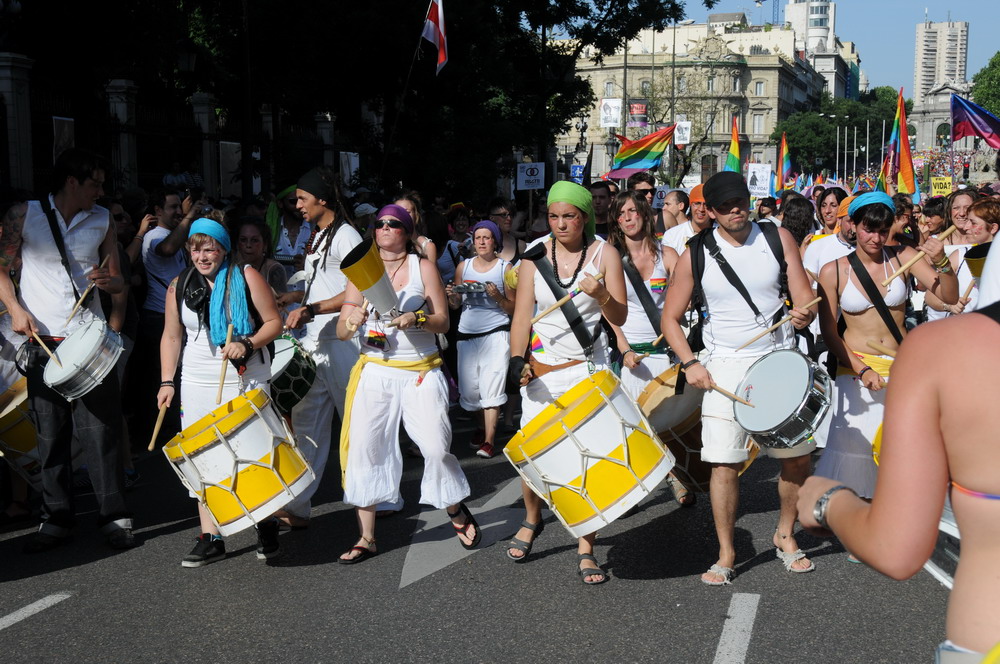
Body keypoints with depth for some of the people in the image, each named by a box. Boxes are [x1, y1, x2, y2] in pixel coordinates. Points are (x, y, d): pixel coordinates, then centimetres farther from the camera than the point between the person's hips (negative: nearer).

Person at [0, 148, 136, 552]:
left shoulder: (102, 220, 8)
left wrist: (109, 282, -11)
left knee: (100, 430, -1)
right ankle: (57, 518, 16)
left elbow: (118, 282, 12)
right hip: (42, 342, -1)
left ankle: (114, 517, 6)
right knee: (50, 435, 5)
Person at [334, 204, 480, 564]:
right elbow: (341, 331, 5)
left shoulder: (423, 267, 4)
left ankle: (457, 511, 17)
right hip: (374, 371, 2)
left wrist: (417, 319, -20)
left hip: (421, 372, -2)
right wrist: (352, 323, -18)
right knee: (363, 449, -5)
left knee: (436, 447, -12)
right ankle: (366, 538, 6)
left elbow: (443, 321, 0)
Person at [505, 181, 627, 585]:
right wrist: (517, 359, -13)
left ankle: (586, 548, 7)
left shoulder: (605, 254, 0)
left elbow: (620, 318, -2)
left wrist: (602, 296, -22)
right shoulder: (535, 256, 4)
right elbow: (522, 314, 0)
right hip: (541, 370, 2)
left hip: (588, 369, -1)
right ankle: (532, 518, 32)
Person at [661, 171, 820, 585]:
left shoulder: (778, 239, 0)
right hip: (726, 366, -1)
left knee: (797, 455, 5)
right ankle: (726, 554, 9)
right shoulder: (696, 255, -3)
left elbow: (804, 298, 0)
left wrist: (803, 314, -23)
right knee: (724, 462, -6)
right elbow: (670, 319, 4)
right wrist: (690, 363, -9)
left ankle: (785, 535, 29)